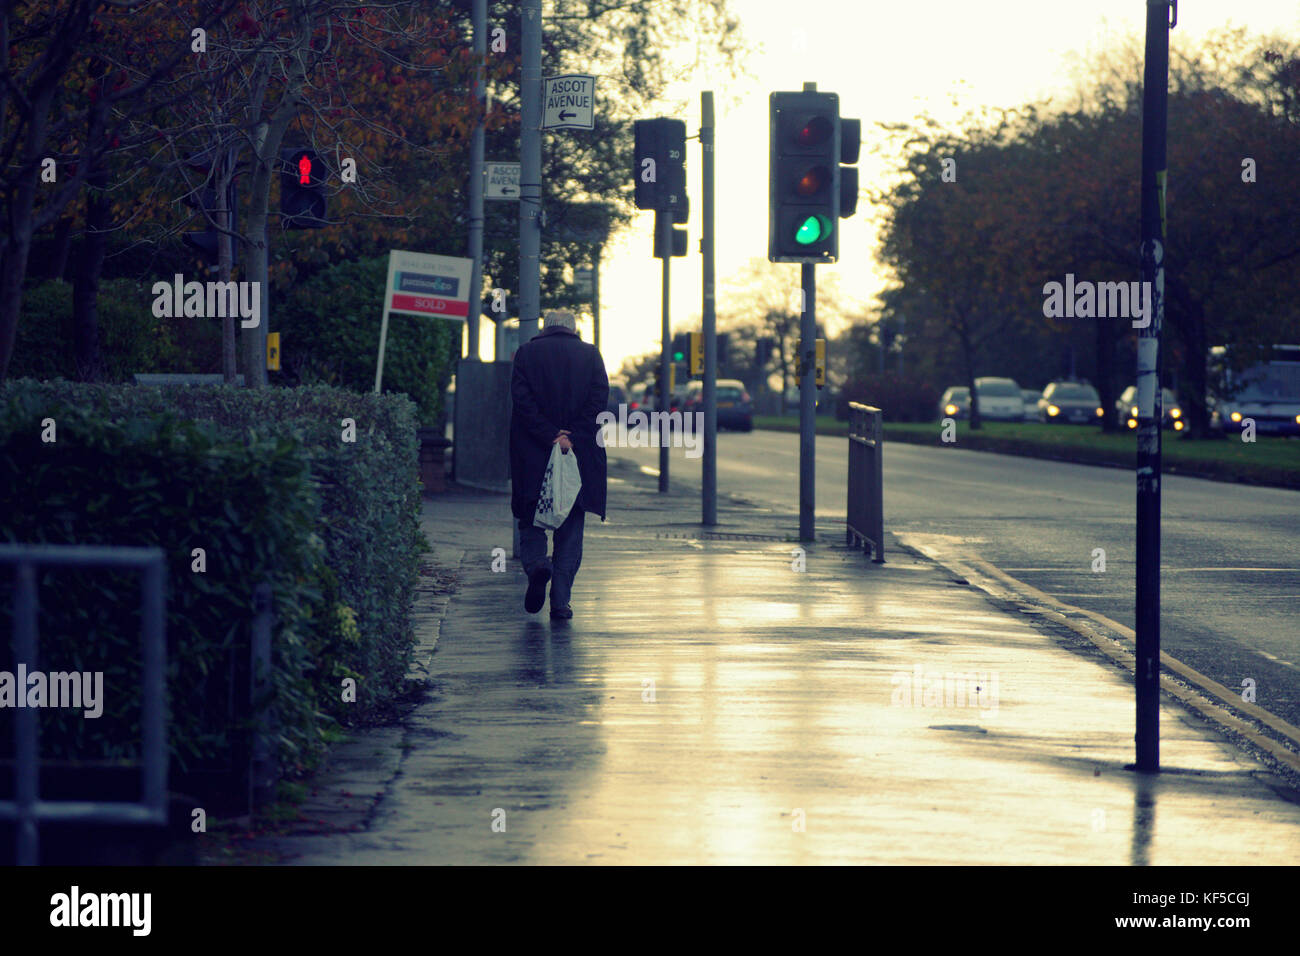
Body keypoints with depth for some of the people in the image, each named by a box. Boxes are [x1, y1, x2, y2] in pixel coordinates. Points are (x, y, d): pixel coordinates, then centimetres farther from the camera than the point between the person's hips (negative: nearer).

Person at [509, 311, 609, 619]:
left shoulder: (526, 352, 4)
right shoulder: (589, 354, 6)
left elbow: (521, 398, -7)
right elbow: (600, 397, -5)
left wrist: (550, 436, -9)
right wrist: (571, 438, -9)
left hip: (533, 455, -1)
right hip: (581, 453, 1)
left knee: (531, 518, 12)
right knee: (571, 527, 6)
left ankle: (536, 562, -18)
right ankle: (560, 600, -1)